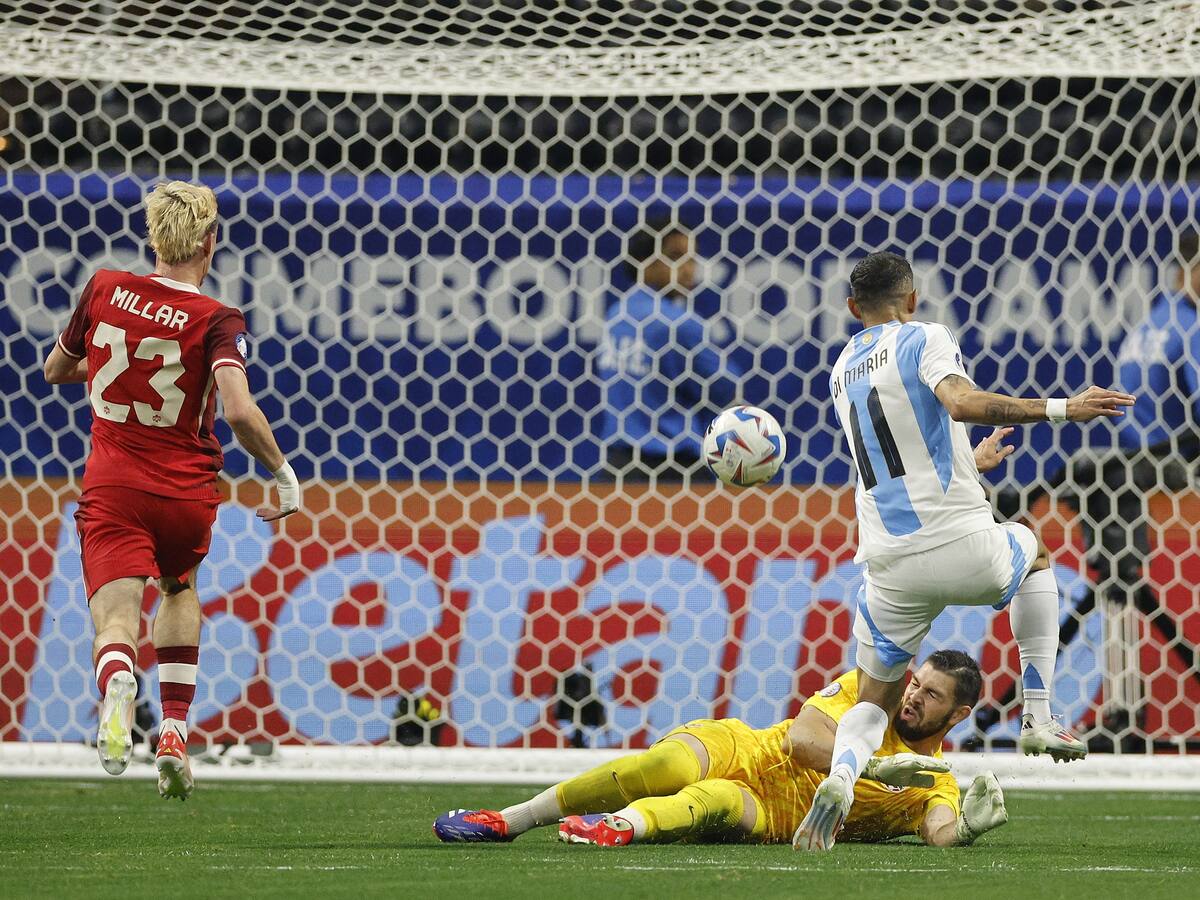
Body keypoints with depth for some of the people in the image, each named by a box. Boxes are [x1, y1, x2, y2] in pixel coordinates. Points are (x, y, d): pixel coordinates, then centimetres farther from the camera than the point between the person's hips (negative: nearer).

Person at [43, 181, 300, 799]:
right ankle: (175, 730, 19)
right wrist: (284, 474, -11)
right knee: (180, 587, 29)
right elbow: (239, 412, -25)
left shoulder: (104, 290, 0)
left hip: (112, 487, 0)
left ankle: (117, 682, -47)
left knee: (116, 613, -10)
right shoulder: (216, 320, -11)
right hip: (187, 493, 0)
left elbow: (55, 370, 15)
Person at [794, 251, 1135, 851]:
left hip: (890, 566, 4)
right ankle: (1038, 717, 22)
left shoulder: (841, 373, 18)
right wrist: (1061, 409, -22)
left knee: (874, 700, 17)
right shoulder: (924, 339, -1)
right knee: (1034, 556, 32)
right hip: (964, 544, -4)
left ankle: (842, 774, -19)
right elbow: (962, 403, -22)